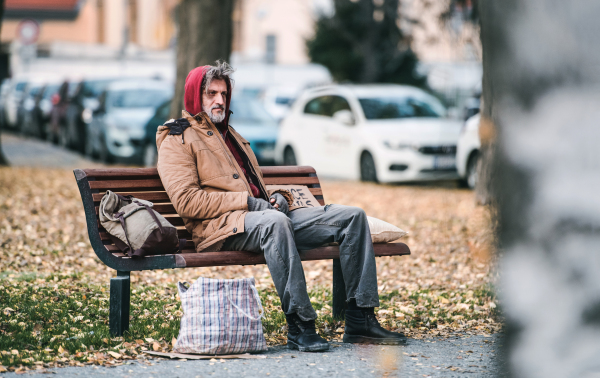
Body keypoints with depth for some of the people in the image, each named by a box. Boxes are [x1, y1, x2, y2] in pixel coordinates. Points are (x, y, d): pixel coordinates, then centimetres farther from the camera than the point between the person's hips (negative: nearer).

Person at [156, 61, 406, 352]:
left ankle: (360, 320, -10)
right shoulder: (177, 140, 5)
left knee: (351, 216, -6)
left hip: (264, 215, 8)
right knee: (275, 222, -42)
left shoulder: (230, 134, 32)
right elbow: (186, 201, -10)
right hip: (222, 226, -8)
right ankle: (299, 326, -39)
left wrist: (277, 197, 8)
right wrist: (248, 202, -14)